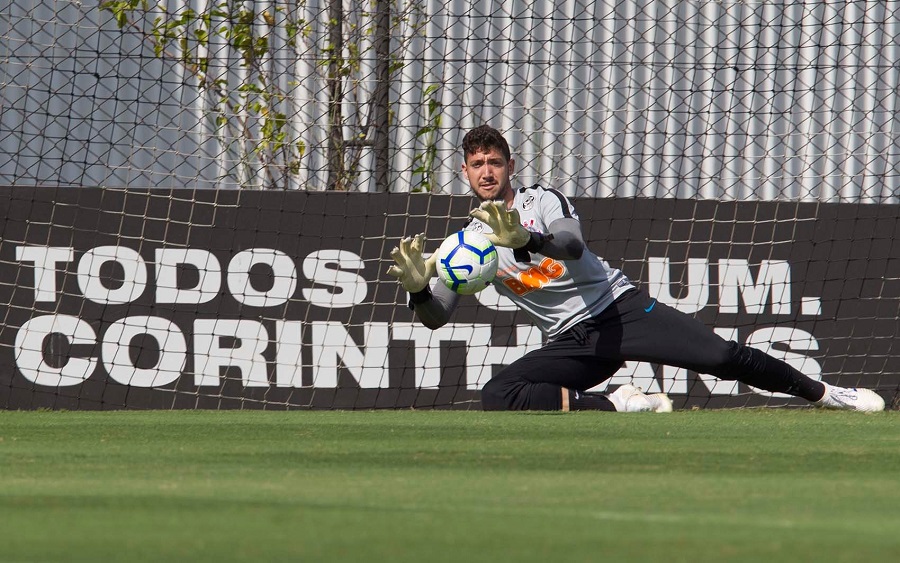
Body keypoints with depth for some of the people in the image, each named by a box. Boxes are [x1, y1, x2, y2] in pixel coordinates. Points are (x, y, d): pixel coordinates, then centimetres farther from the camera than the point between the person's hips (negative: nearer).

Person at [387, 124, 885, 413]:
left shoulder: (543, 201, -2)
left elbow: (573, 245, -24)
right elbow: (435, 317, 0)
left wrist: (525, 239, -45)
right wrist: (418, 286, -23)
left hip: (620, 308, -3)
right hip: (570, 343, 3)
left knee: (723, 356, -17)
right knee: (496, 395, -23)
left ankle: (825, 394, -1)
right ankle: (619, 405, -18)